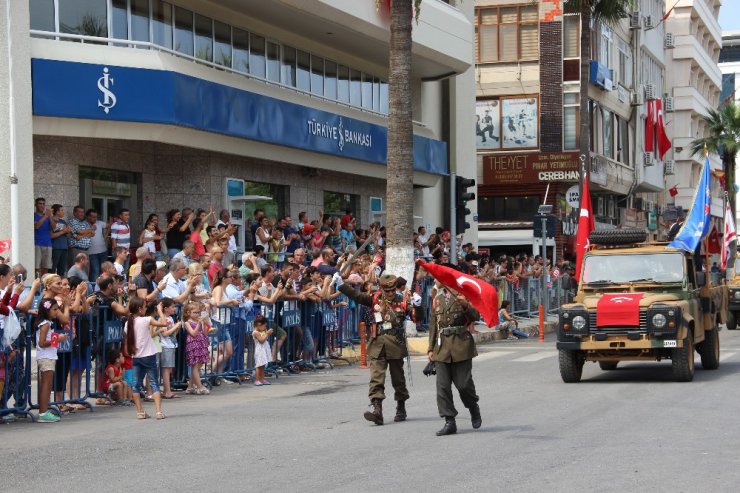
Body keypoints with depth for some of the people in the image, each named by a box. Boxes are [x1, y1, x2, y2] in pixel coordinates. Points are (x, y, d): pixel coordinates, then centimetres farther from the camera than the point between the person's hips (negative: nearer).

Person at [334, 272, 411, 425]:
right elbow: (356, 295, 1)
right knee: (376, 377, -10)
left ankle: (401, 408, 27)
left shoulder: (402, 302, 1)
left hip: (396, 344, -1)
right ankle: (377, 409, -17)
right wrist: (340, 284, -9)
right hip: (377, 344, 1)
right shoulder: (375, 299, 6)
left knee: (398, 378, 11)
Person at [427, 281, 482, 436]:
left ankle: (474, 409, 25)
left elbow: (476, 316, -6)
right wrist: (431, 348, 15)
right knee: (442, 385, -3)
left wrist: (466, 305, -24)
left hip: (461, 345, -4)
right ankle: (449, 422, 2)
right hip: (442, 346, 4)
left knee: (463, 384, -4)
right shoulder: (438, 298, 14)